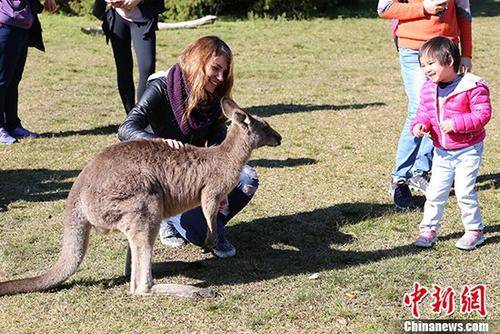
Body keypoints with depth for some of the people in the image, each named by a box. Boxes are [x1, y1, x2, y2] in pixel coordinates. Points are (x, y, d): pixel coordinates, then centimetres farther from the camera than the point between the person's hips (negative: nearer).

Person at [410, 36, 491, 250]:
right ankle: (428, 229, 19)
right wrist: (420, 125, -12)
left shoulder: (472, 86, -17)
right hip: (442, 151, 5)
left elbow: (482, 114, -19)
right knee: (435, 192, 6)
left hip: (468, 150, -5)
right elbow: (424, 112, 11)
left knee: (464, 191, -5)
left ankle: (474, 230, 12)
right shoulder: (428, 90, 2)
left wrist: (456, 123, -28)